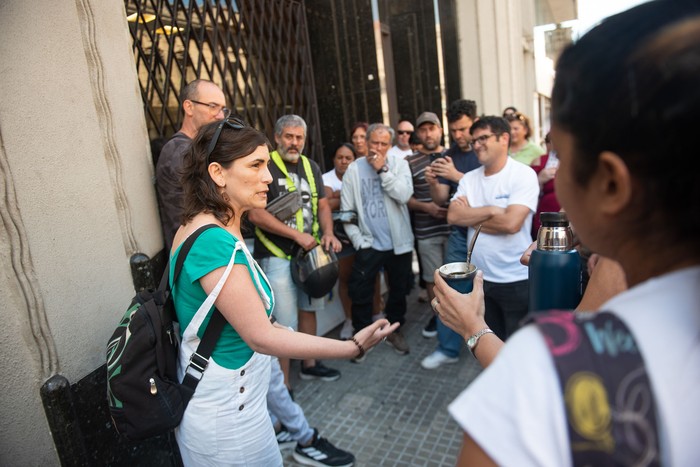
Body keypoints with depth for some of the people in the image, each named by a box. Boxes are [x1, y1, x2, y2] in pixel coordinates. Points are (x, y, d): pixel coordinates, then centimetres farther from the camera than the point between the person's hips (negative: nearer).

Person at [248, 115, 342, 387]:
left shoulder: (311, 167, 10)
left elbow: (322, 204, 13)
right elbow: (255, 214, -18)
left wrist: (328, 233, -7)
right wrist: (297, 235, -19)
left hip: (310, 252, 7)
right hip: (278, 256, -7)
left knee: (308, 309, 19)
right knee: (284, 325, -3)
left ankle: (309, 365, 37)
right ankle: (283, 384, 12)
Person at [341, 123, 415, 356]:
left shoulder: (399, 164, 0)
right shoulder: (354, 169, -2)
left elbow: (404, 195, -16)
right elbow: (347, 209, -2)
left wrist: (383, 170, -17)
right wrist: (358, 240, -8)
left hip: (399, 242, 1)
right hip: (368, 243, -1)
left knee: (399, 290, 15)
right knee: (360, 293, 2)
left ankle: (394, 329, 36)